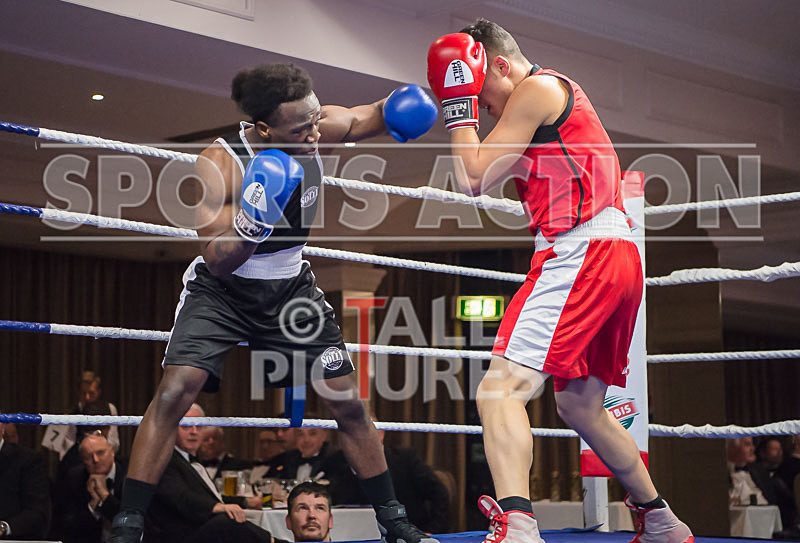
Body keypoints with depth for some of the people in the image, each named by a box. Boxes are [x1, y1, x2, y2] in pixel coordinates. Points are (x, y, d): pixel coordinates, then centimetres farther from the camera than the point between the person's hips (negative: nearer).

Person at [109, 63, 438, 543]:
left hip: (290, 288, 4)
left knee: (348, 402, 3)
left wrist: (403, 106, -19)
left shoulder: (315, 127, -17)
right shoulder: (220, 162, -28)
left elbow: (372, 116, 4)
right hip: (223, 289, -4)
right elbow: (217, 262, -25)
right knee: (176, 389, -24)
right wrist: (251, 223, -44)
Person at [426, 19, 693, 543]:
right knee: (580, 405, 22)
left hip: (581, 252, -10)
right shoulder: (560, 91, 26)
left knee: (501, 388, -19)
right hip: (619, 257, 10)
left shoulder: (536, 89, -3)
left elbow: (474, 178, -6)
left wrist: (459, 102, 3)